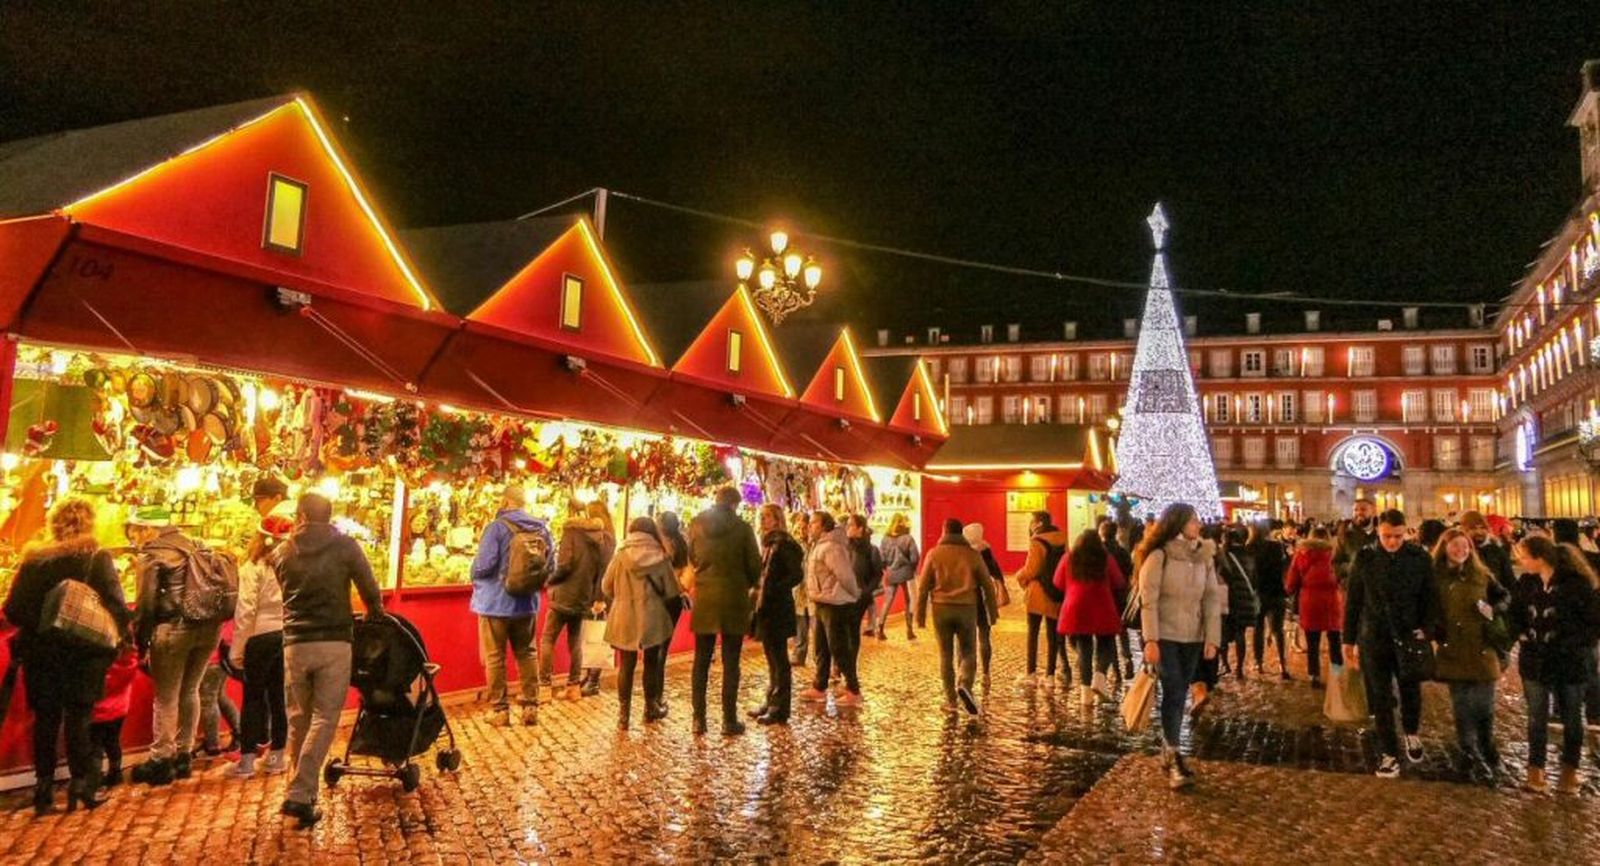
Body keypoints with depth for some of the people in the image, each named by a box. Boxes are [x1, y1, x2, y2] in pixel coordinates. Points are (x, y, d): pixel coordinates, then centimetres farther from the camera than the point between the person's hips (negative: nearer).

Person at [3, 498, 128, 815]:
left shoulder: (33, 560, 1)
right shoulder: (97, 559, -8)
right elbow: (116, 607, -14)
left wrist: (36, 627, 15)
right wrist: (116, 638, 1)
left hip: (40, 652, 3)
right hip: (84, 652, -3)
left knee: (45, 719, 12)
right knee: (79, 718, 7)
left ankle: (44, 790, 15)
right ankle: (82, 786, 8)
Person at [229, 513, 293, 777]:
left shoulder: (254, 567, -8)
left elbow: (246, 611, -10)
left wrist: (237, 649, -4)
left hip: (261, 637, -3)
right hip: (288, 636, 3)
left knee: (253, 697, 7)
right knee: (280, 696, 12)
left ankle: (247, 760, 10)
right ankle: (276, 756, 19)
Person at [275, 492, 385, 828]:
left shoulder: (282, 553, 5)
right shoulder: (345, 546, -3)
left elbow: (287, 592, 13)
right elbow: (370, 591, -1)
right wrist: (375, 615, 19)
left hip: (295, 643, 3)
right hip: (334, 642, -3)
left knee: (298, 720, 15)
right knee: (324, 719, 0)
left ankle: (299, 786, 23)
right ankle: (300, 794, -7)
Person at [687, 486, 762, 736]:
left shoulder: (696, 525, 0)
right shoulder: (742, 528, -9)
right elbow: (755, 565, -4)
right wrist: (748, 584, 16)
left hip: (704, 598, 3)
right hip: (734, 599, -2)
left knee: (702, 661, 11)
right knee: (730, 662, 4)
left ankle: (699, 719, 13)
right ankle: (729, 720, 7)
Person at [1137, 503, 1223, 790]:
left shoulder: (1205, 557, 4)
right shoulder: (1159, 556, -11)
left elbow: (1213, 599, 4)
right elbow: (1148, 600, -13)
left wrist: (1212, 638, -4)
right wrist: (1150, 640, -18)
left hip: (1193, 637, 5)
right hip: (1166, 636, -5)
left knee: (1179, 695, 10)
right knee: (1173, 694, -7)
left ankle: (1167, 751, 23)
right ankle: (1173, 758, -2)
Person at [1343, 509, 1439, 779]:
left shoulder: (1420, 557, -4)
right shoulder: (1364, 558, -4)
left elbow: (1430, 597, 3)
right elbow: (1352, 600, 1)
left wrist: (1425, 628, -9)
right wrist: (1349, 638, 2)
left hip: (1409, 636, 0)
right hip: (1374, 638, 0)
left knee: (1411, 692, 13)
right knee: (1381, 698, 6)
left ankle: (1411, 733, 42)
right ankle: (1390, 753, 18)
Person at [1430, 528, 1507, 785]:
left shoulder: (1481, 575, 5)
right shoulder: (1434, 577, -2)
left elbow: (1503, 596, 17)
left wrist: (1494, 609, -3)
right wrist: (1433, 631, -10)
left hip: (1481, 650, 2)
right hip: (1453, 651, -2)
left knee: (1484, 705, 6)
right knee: (1462, 707, 2)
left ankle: (1487, 752, 26)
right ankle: (1473, 759, 11)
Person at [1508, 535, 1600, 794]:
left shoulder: (1577, 583, -16)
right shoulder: (1526, 583, -3)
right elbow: (1514, 613, 13)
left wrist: (1573, 644, -17)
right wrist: (1522, 634, -2)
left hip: (1570, 663, -3)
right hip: (1535, 661, 3)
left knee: (1571, 718, 13)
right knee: (1536, 717, 9)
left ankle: (1569, 770, 27)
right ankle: (1535, 769, 19)